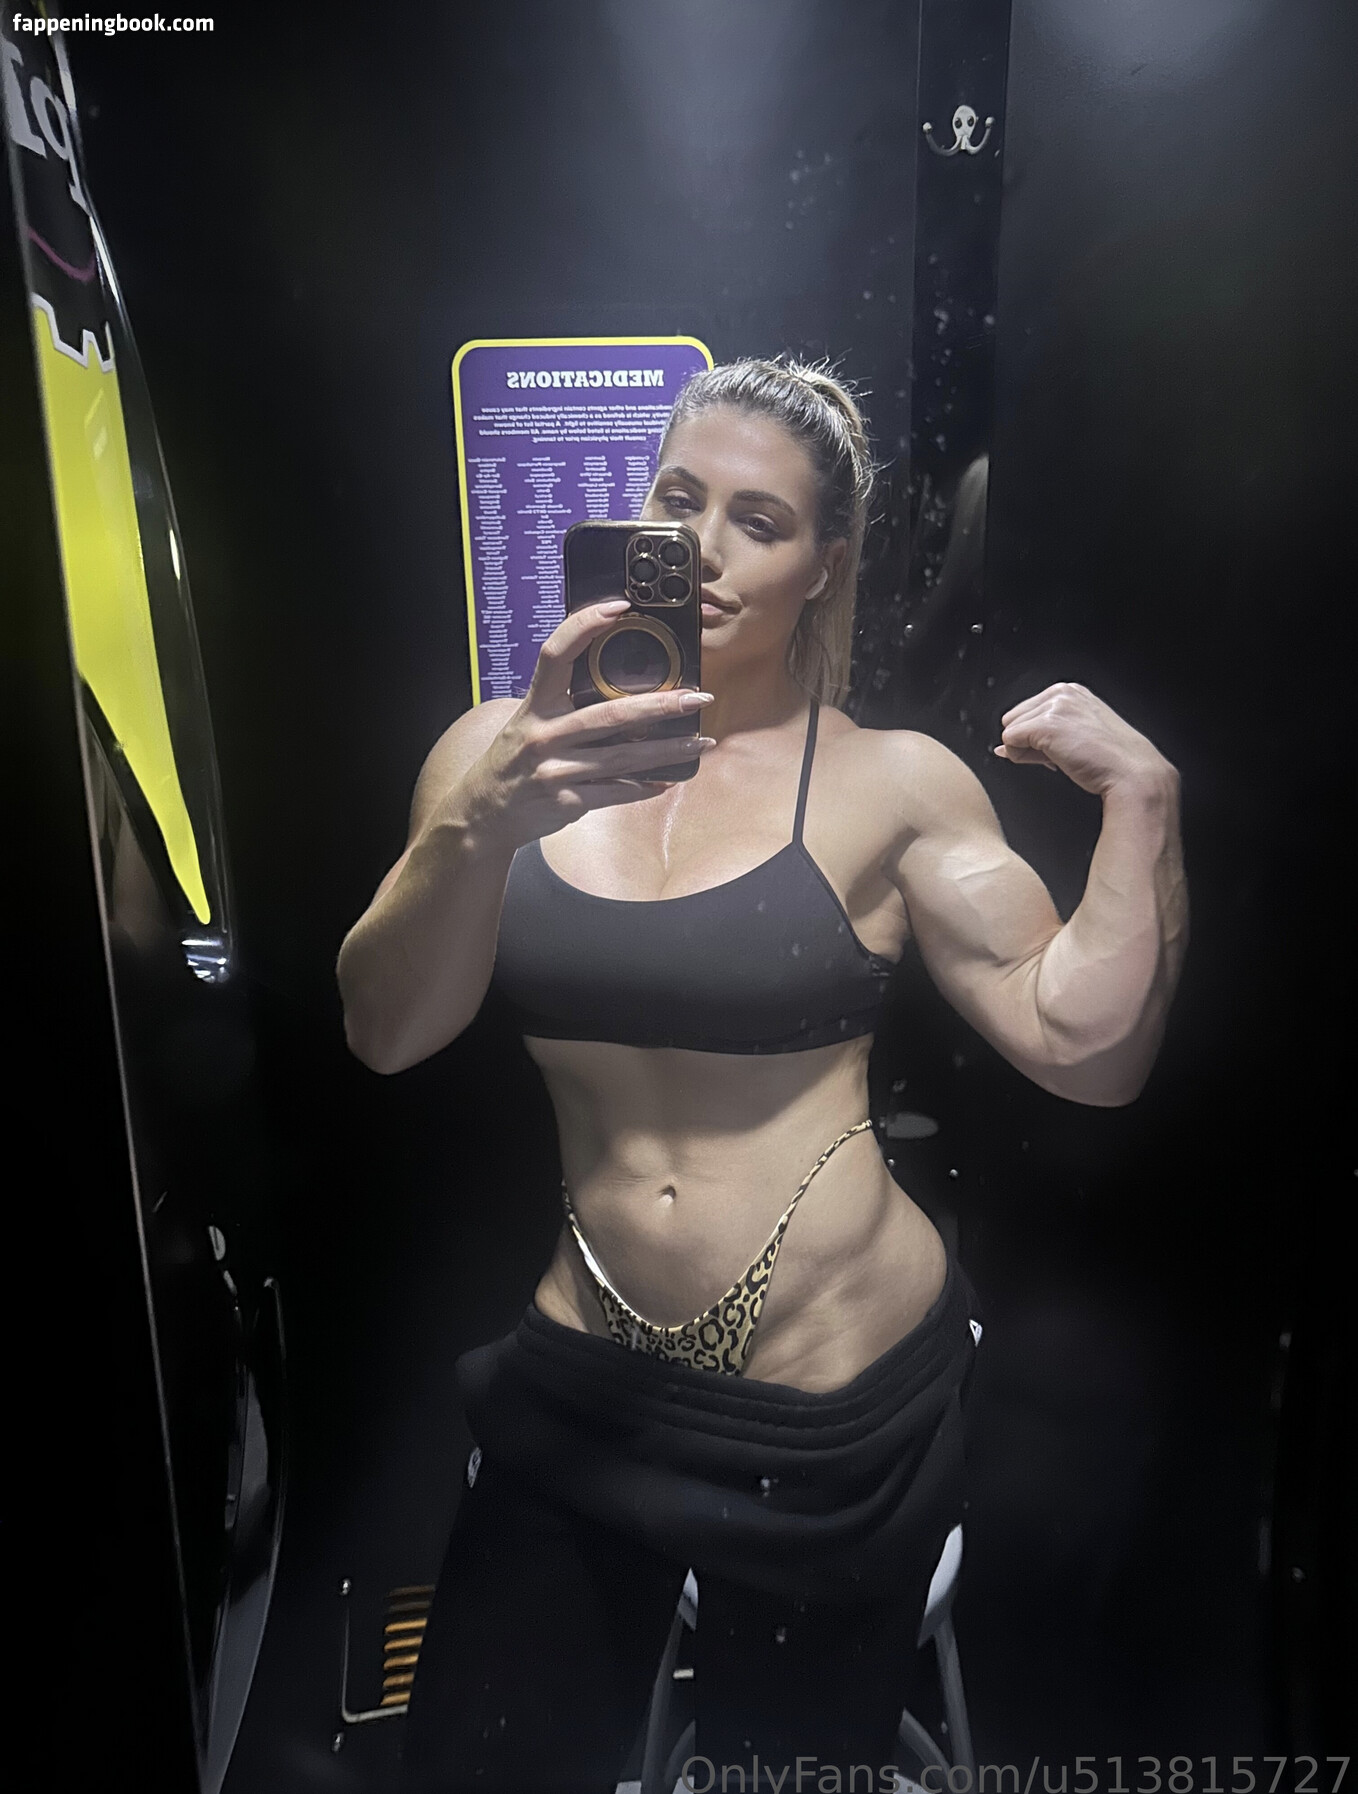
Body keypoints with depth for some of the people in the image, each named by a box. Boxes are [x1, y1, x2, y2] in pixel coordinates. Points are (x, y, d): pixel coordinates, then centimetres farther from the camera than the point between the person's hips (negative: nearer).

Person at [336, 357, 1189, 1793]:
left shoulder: (890, 783, -6)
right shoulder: (503, 753, -2)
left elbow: (1087, 1050, -8)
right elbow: (385, 1032, -14)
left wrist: (1142, 800, -18)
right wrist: (481, 823, -31)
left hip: (837, 1403, -1)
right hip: (584, 1386, 2)